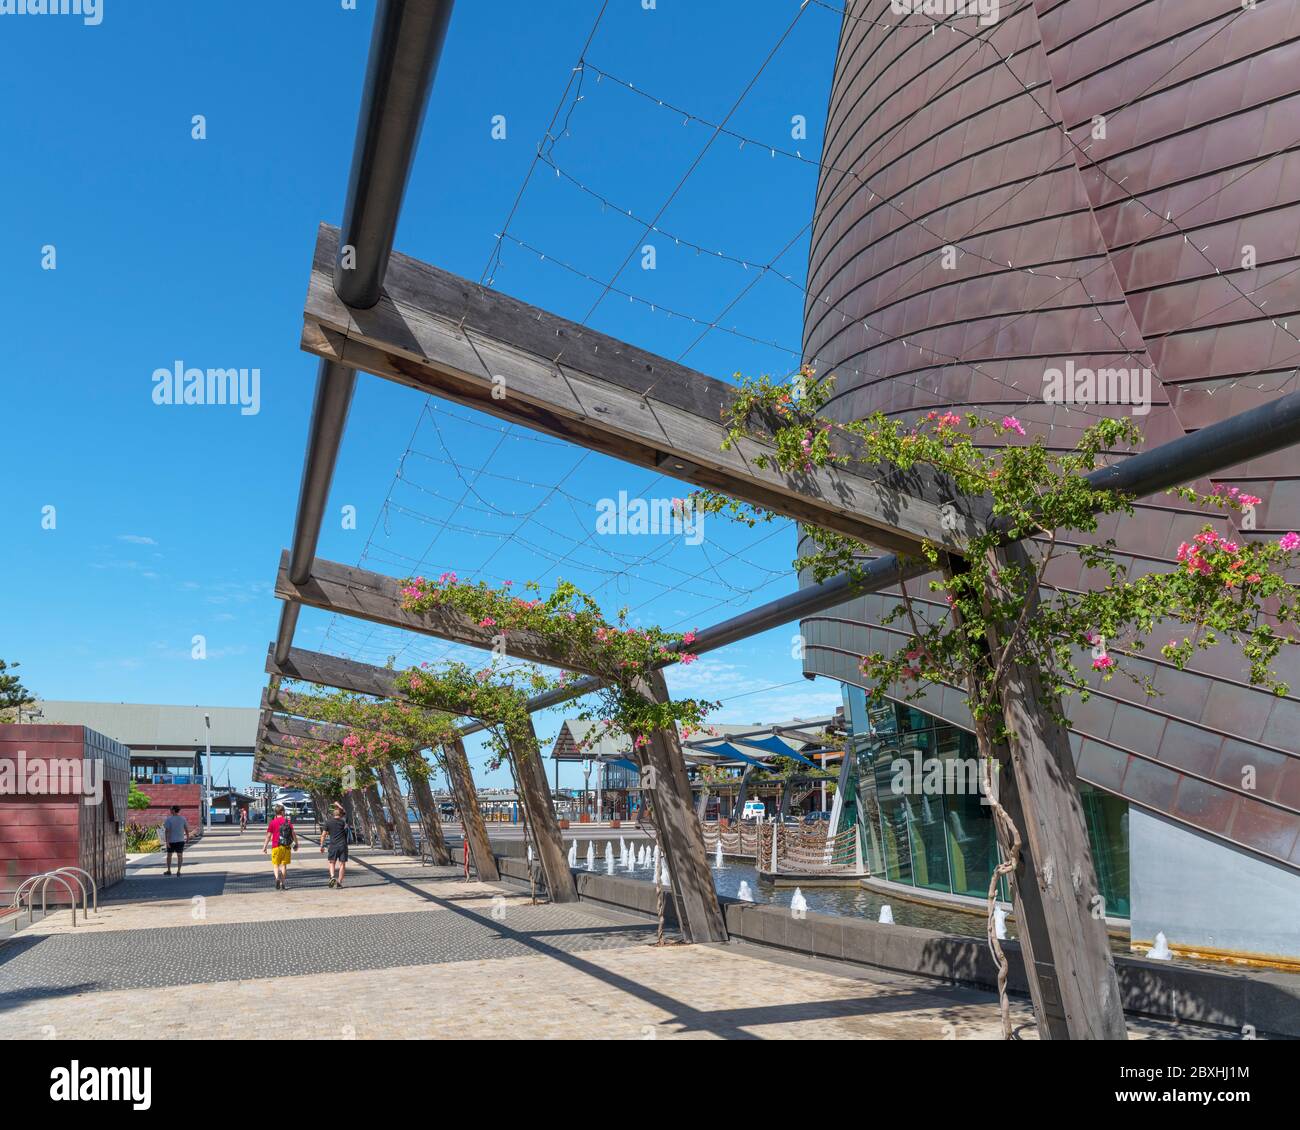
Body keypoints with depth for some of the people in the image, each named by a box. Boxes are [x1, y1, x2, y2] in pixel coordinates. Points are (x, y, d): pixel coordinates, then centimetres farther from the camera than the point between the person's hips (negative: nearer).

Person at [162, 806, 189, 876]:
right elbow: (186, 829, 4)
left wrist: (166, 841, -15)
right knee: (180, 855, 4)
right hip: (180, 840, 2)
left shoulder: (169, 819, -10)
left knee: (169, 855, 16)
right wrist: (187, 836, 21)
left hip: (171, 840, -2)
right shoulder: (183, 819, -1)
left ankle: (169, 871, 26)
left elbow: (166, 831, -15)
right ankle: (178, 871, -2)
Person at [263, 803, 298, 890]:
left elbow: (268, 836, -4)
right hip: (287, 847, 2)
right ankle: (283, 883, 12)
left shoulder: (272, 823, -2)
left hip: (276, 846, -2)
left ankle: (277, 877, -19)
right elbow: (293, 833, 0)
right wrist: (296, 843, 11)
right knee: (284, 865, 11)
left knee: (275, 865, 7)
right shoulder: (288, 821, 2)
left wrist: (264, 847, 1)